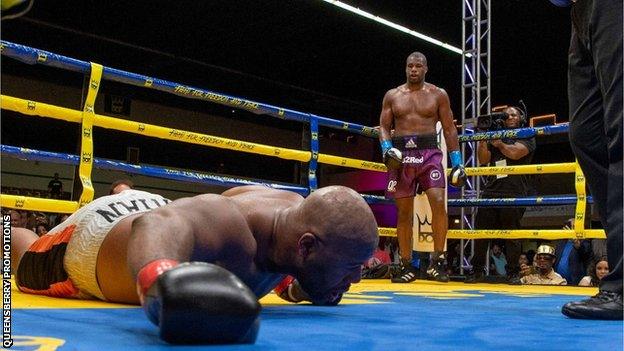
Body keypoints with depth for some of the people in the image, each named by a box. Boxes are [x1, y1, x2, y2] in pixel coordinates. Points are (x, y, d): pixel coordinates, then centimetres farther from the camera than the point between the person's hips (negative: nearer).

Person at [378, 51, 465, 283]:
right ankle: (407, 266, 12)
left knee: (438, 201, -22)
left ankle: (437, 261, -14)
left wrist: (457, 162, 3)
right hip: (400, 154, 2)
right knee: (404, 211, 4)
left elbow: (449, 129, 8)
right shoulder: (392, 96, 12)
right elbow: (384, 127, 11)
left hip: (429, 153, -1)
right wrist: (387, 149, -9)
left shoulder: (438, 95, 8)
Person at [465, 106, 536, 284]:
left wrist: (497, 142, 1)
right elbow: (483, 159, 10)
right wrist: (482, 138, 1)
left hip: (513, 194, -4)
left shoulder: (526, 137, 10)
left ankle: (513, 273, 4)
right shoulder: (495, 136, 22)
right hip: (491, 191, 4)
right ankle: (477, 271, 3)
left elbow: (515, 153, -9)